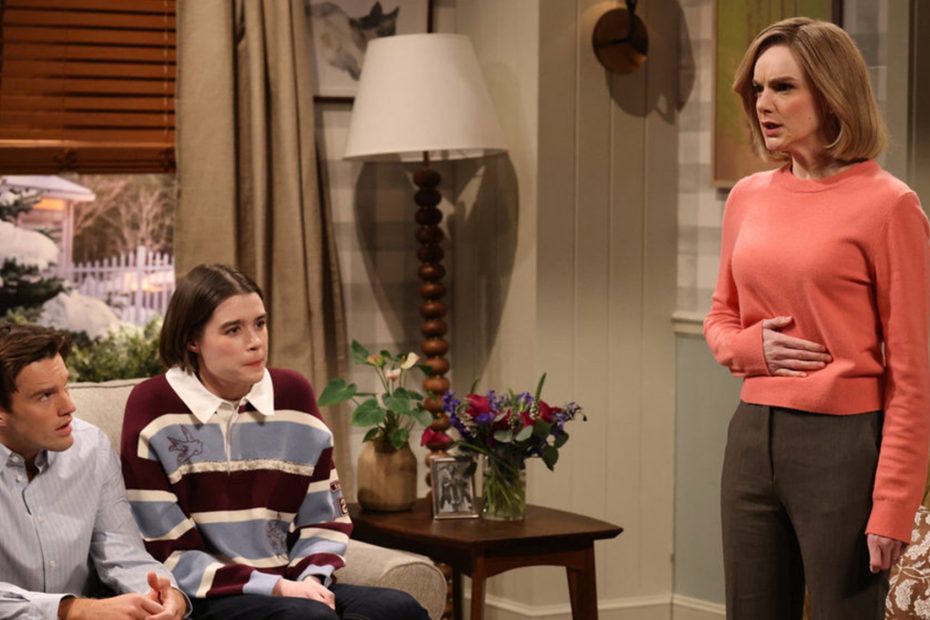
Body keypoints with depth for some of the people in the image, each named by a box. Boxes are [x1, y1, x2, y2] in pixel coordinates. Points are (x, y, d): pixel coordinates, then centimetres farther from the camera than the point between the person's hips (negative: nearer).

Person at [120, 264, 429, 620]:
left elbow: (324, 517, 14)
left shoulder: (292, 394, 8)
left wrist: (311, 579, -8)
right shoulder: (153, 407, -5)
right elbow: (165, 551, -7)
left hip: (292, 586, 5)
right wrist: (273, 587, -15)